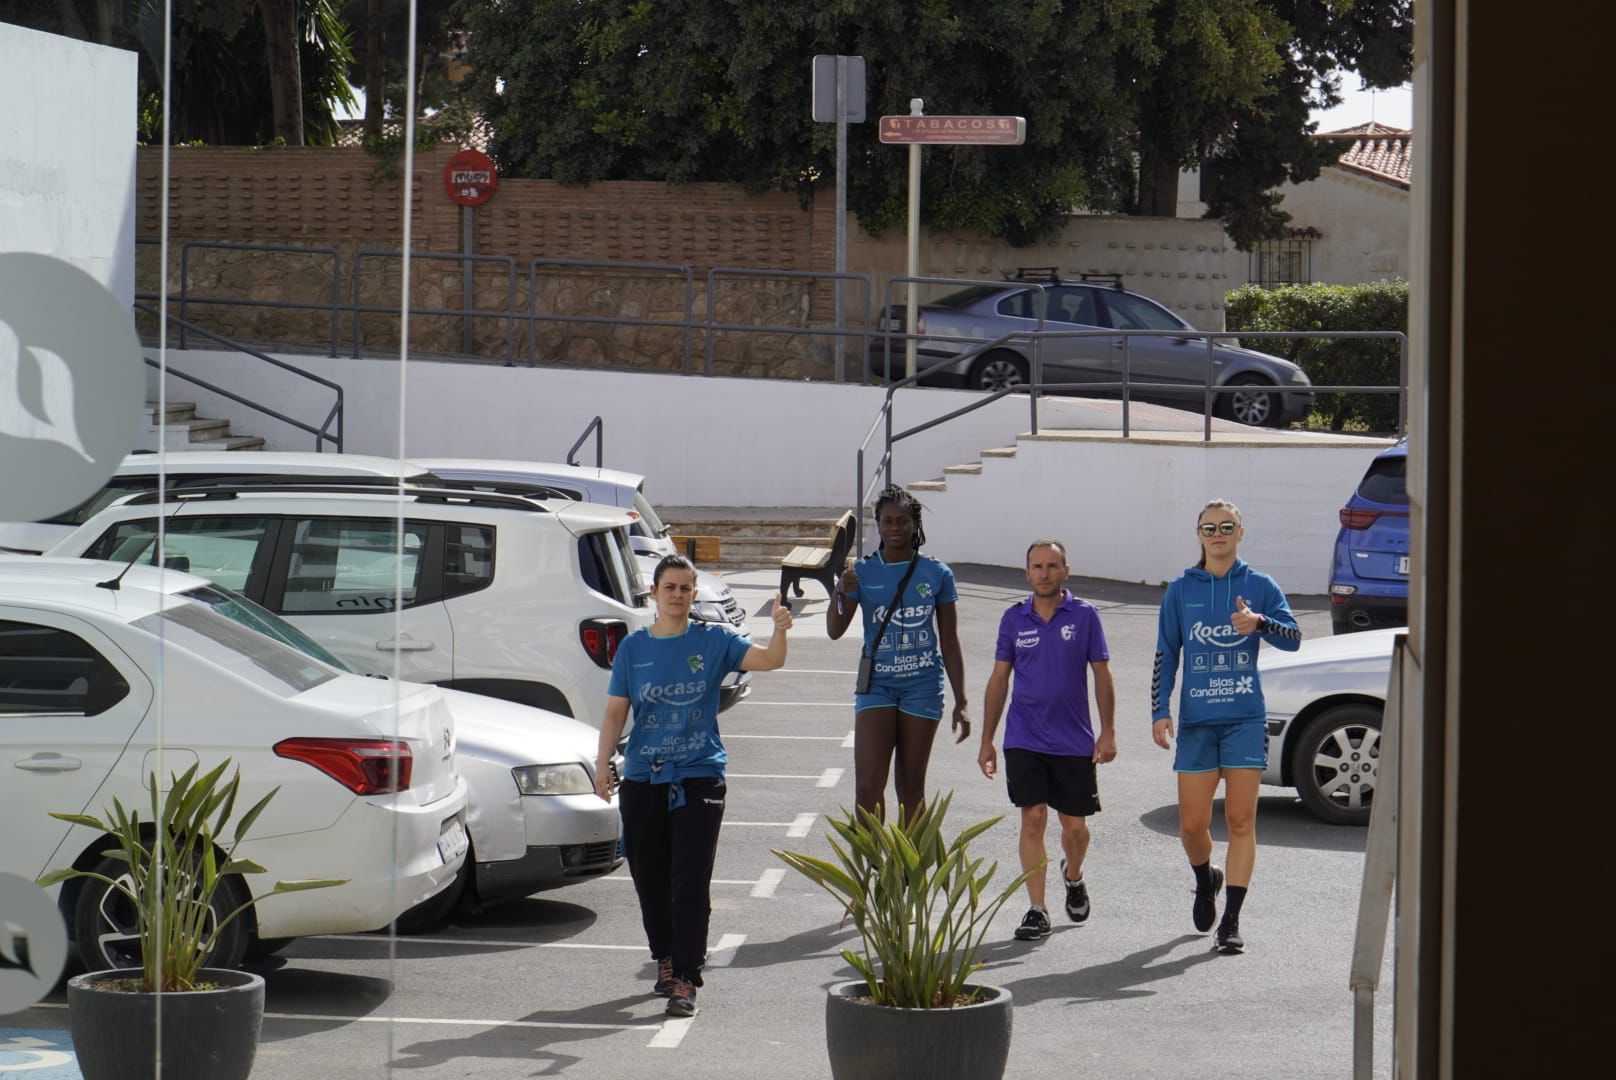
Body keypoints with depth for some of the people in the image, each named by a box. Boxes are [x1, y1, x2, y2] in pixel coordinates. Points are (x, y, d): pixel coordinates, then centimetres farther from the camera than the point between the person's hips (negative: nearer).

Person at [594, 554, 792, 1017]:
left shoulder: (714, 640, 1)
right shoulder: (634, 647, 5)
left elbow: (767, 660, -11)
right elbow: (615, 712, 4)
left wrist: (780, 630, -32)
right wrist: (603, 763, -9)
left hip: (699, 776, -2)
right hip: (643, 779, 3)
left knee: (691, 884, -9)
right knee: (651, 880, 11)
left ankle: (686, 980, -8)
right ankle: (666, 959, 32)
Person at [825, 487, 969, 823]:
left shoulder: (937, 574, 1)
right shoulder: (862, 573, 1)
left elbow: (950, 643, 5)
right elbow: (835, 631, -7)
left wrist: (961, 702, 2)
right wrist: (841, 593, -26)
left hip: (922, 685, 0)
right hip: (877, 684, 0)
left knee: (912, 787, 7)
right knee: (867, 785, -10)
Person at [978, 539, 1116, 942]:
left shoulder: (1084, 616, 0)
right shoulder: (1014, 618, 4)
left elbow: (1102, 675, 3)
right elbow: (999, 679, 9)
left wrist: (1108, 732, -3)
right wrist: (986, 740, 7)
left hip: (1074, 742, 0)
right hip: (1024, 740, 0)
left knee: (1075, 825, 7)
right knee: (1033, 819, -7)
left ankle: (1073, 876, 39)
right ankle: (1037, 911, -3)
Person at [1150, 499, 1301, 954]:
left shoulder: (1259, 586, 5)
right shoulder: (1181, 591, 8)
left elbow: (1293, 638, -2)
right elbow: (1165, 655, 9)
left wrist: (1259, 622, -22)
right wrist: (1160, 711, 0)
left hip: (1245, 719, -1)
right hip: (1196, 720, 1)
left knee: (1241, 822, -5)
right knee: (1192, 823, 1)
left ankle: (1231, 923, -3)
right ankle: (1205, 880, 33)